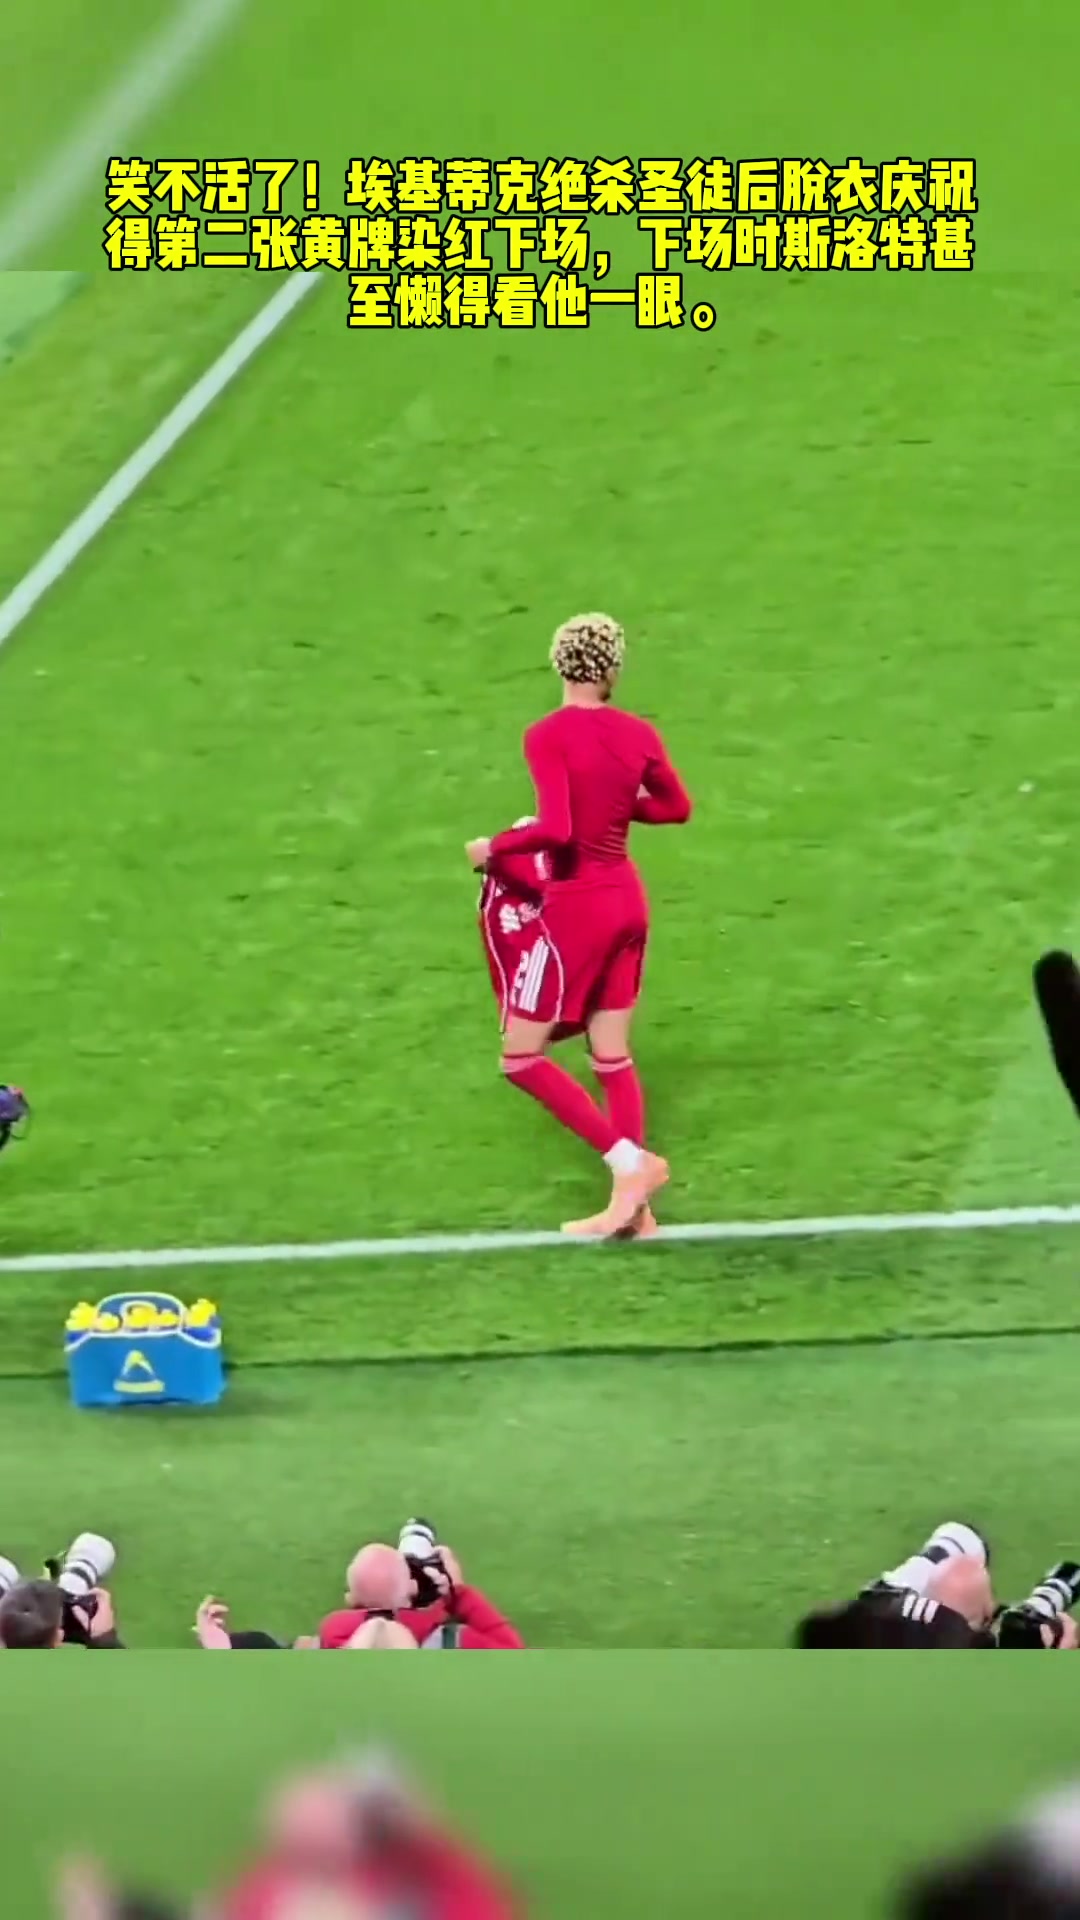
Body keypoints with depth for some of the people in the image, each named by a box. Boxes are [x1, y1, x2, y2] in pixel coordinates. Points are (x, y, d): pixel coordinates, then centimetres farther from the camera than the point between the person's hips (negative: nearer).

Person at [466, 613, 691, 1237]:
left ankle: (628, 1159, -7)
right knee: (614, 1057, 15)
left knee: (523, 1057, 3)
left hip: (577, 905, -7)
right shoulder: (638, 734, 0)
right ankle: (629, 1203, 15)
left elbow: (555, 830, -28)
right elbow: (677, 807, 14)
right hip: (627, 899, 7)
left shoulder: (549, 737, -18)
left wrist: (493, 848, -12)